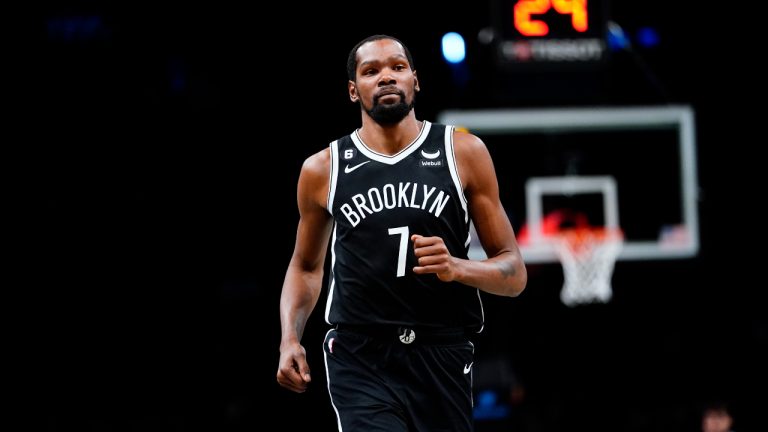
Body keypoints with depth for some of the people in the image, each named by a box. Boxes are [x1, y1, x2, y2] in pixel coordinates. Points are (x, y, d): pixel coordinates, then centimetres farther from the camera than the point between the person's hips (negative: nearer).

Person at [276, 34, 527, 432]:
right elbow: (306, 266, 20)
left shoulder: (463, 152, 2)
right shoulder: (323, 170, 4)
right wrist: (290, 339, 3)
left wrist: (457, 268, -17)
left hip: (443, 358, 1)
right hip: (359, 358, -1)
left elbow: (513, 273, 4)